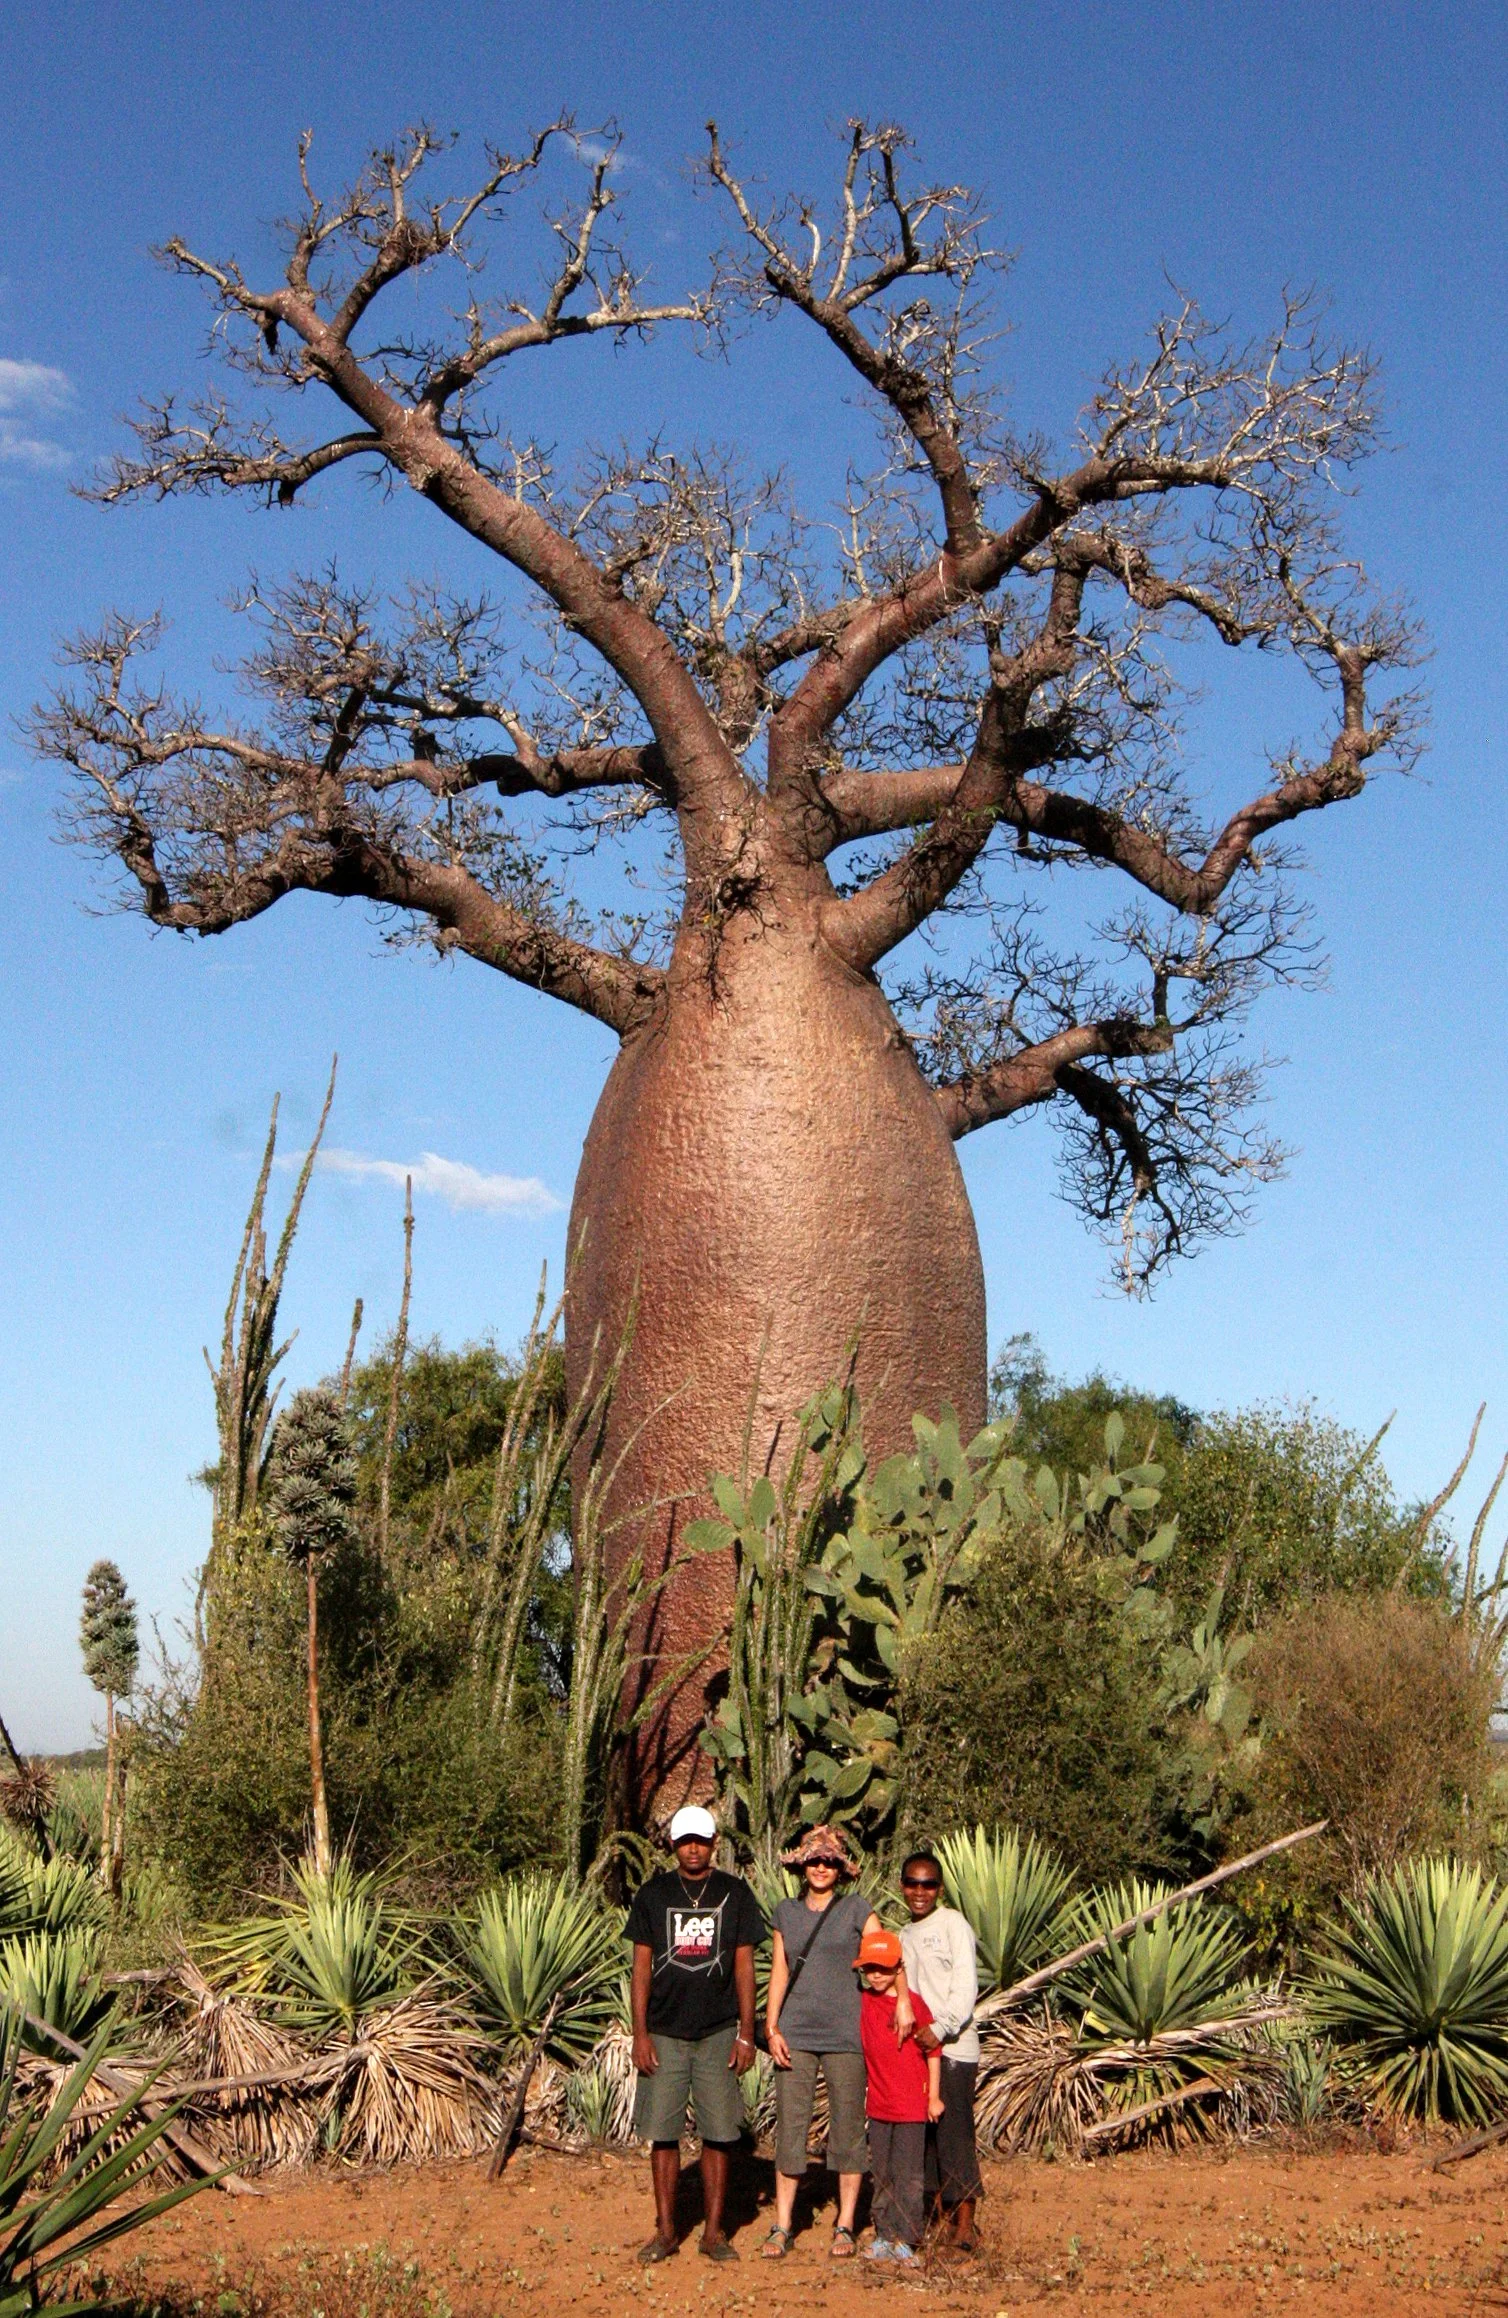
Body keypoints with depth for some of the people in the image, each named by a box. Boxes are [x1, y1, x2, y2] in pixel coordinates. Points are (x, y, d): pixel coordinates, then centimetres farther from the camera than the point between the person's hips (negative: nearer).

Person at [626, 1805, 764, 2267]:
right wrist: (640, 2033, -1)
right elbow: (641, 1966, 6)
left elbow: (743, 1966, 5)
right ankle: (665, 2231, 12)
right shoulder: (653, 1895, 5)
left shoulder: (735, 1893, 5)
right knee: (663, 2133, 2)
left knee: (718, 2135, 1)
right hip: (665, 2033, 0)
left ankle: (713, 2232, 10)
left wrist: (746, 2034, 0)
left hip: (719, 2033, 0)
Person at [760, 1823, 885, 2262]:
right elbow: (779, 1972, 12)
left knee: (848, 2129, 2)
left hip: (845, 2033, -2)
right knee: (790, 2127, 1)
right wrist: (771, 2027, 2)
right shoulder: (786, 1912, 11)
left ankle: (845, 2226, 12)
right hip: (795, 2034, 2)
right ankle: (782, 2226, 8)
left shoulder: (856, 1909, 2)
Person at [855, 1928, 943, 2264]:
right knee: (881, 2174, 12)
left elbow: (932, 2050, -5)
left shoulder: (914, 2002, -9)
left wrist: (934, 2095, -5)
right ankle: (884, 2235, 21)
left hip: (912, 2103, -5)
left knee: (907, 2174, -2)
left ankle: (905, 2239, 5)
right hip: (879, 2103, 5)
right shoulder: (861, 2002, 4)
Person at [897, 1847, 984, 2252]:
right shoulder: (904, 1934, 18)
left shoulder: (952, 1923, -3)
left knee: (954, 2133, -8)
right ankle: (945, 2219, 14)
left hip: (952, 2047, -7)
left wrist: (940, 2028, -23)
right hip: (916, 2047, 7)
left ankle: (965, 2227, -4)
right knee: (923, 2135, 6)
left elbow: (966, 1985, -12)